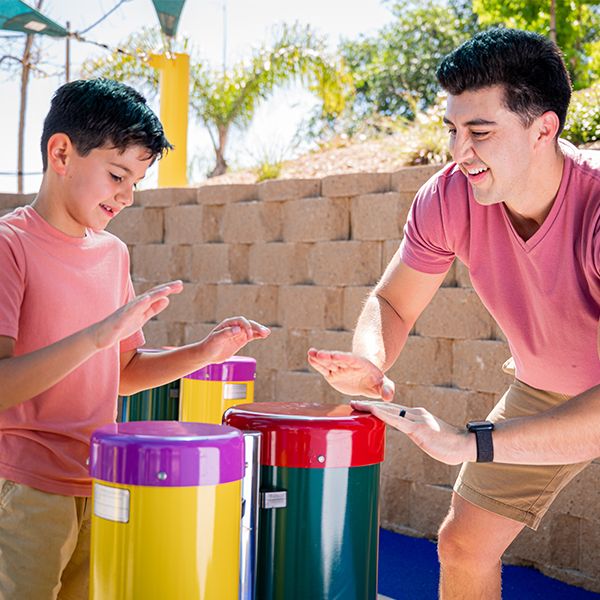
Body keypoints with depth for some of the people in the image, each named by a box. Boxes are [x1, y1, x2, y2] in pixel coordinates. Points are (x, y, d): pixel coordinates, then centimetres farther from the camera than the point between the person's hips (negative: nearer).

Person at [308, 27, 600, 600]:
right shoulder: (449, 197, -22)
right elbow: (391, 303, -8)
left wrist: (474, 443, -49)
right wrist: (369, 364, -30)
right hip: (542, 390, 5)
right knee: (463, 544, 6)